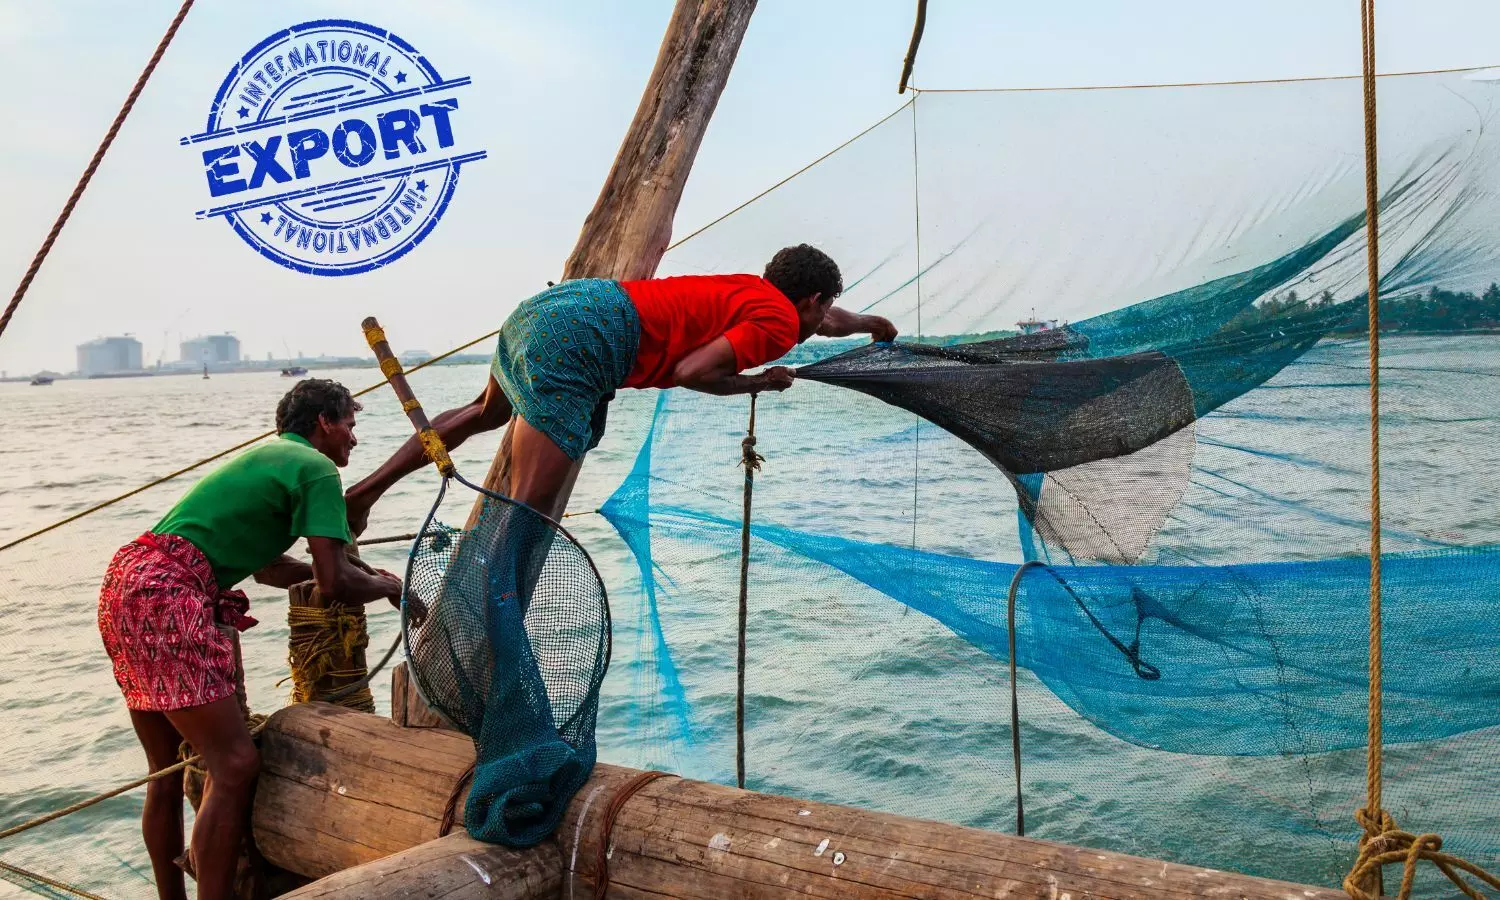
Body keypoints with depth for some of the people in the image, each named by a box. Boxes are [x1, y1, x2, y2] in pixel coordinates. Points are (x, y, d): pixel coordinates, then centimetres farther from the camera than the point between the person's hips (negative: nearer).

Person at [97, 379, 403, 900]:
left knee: (168, 771, 17)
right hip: (167, 591, -10)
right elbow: (332, 584, -9)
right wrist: (385, 587, 11)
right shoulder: (317, 469, -2)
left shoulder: (267, 457, 27)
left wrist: (361, 576, 40)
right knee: (234, 765, -10)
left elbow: (265, 567, 36)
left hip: (125, 583, 10)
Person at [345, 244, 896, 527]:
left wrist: (870, 324, 67)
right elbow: (689, 372, -12)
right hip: (578, 343, -9)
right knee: (530, 516, -13)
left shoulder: (755, 291, 26)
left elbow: (826, 321, 49)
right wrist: (759, 383, 5)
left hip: (545, 307, 9)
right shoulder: (780, 324, 0)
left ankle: (368, 489, 37)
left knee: (487, 413, 35)